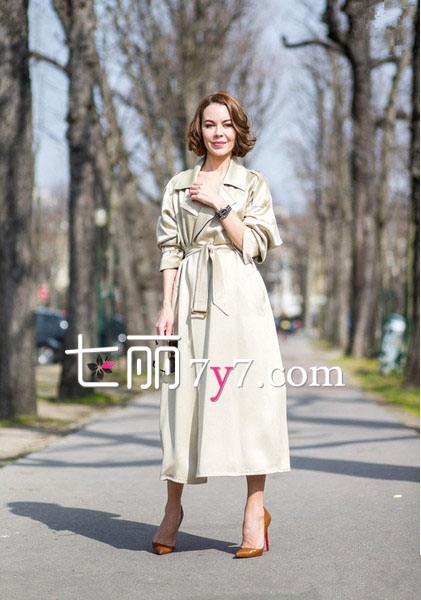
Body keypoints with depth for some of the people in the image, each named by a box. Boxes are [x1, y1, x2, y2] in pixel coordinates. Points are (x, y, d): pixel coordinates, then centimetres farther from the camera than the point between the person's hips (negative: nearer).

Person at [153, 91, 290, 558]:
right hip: (191, 297, 2)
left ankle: (255, 509, -2)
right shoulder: (179, 185, 14)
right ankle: (173, 508, 9)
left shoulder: (253, 185, 8)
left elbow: (254, 247, -2)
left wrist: (220, 204, -7)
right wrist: (167, 306, 0)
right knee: (185, 395, 1)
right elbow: (170, 250, 9)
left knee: (248, 392, -7)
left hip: (238, 297, -2)